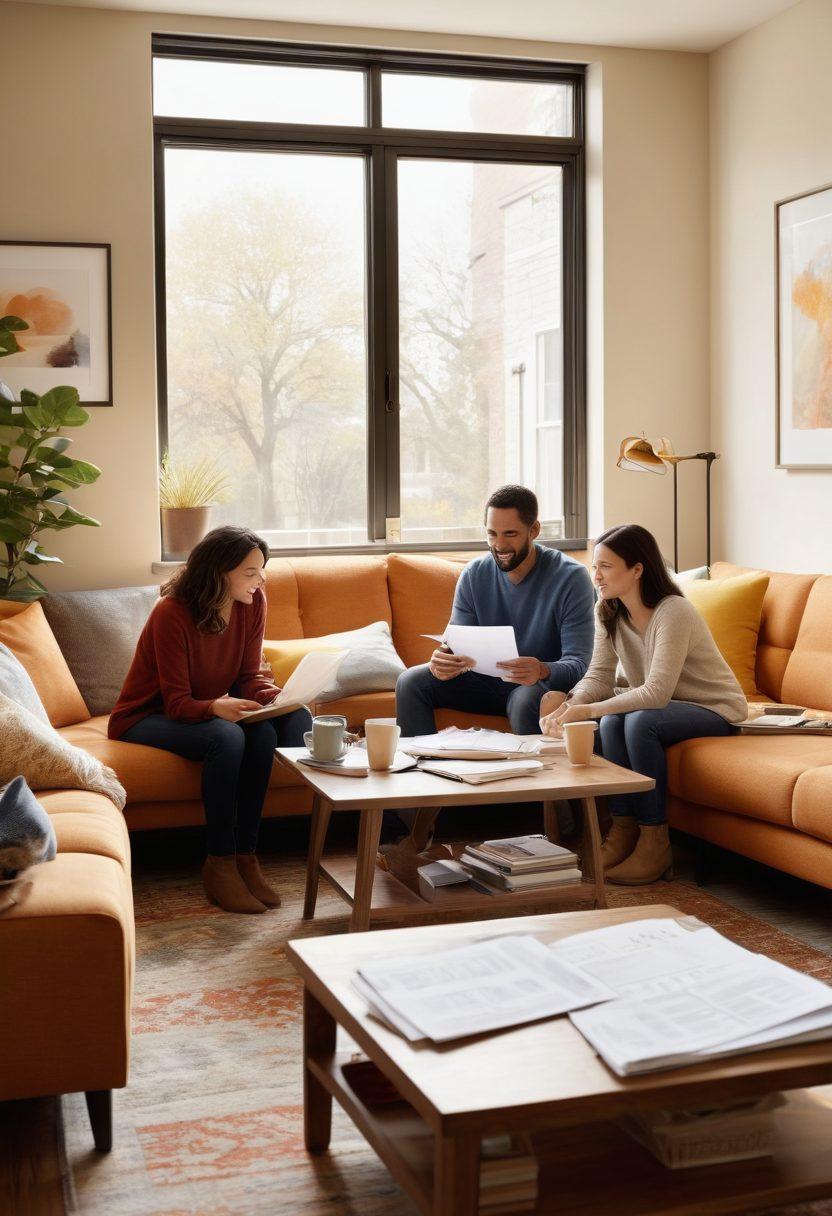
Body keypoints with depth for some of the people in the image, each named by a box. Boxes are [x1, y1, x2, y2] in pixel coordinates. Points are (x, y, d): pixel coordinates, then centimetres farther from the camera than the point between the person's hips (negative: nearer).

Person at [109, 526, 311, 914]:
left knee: (264, 732, -26)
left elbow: (249, 676, -3)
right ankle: (219, 864, -23)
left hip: (215, 708, 6)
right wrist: (216, 707, -47)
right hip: (146, 718, -6)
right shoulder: (172, 613, -26)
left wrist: (279, 697, -26)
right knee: (227, 737, -35)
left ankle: (245, 855, -19)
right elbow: (177, 703, -25)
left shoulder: (252, 603, -9)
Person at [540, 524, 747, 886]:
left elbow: (657, 693, -34)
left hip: (714, 709, -6)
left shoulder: (673, 612, -27)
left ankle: (655, 844, -23)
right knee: (612, 721, -25)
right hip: (659, 705, 6)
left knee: (639, 722, -33)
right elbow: (598, 676, -8)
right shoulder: (608, 612, -3)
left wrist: (587, 711, -37)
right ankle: (623, 830, -15)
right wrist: (567, 707, -29)